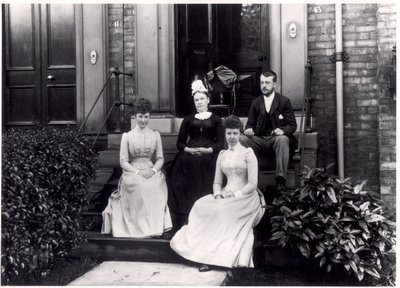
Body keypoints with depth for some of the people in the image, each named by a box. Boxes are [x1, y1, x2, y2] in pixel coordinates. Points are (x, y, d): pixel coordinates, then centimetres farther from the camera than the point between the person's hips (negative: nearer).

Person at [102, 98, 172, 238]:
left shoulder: (155, 135, 13)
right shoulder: (127, 136, 6)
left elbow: (160, 158, 10)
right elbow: (123, 161, 2)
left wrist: (153, 170, -11)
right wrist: (137, 172, -13)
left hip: (151, 172, 2)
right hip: (132, 172, -1)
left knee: (155, 186, -29)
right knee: (138, 187, -31)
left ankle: (154, 226, -24)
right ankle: (138, 227, -20)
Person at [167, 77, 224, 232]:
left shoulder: (216, 120, 16)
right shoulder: (188, 119, 22)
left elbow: (220, 143, 5)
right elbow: (180, 143, 14)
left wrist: (207, 150, -14)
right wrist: (189, 149, -8)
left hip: (209, 159, -2)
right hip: (188, 159, 2)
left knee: (206, 191, -22)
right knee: (186, 189, -19)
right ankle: (185, 224, -16)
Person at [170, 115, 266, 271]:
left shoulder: (248, 153, 0)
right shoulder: (222, 155, 16)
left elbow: (252, 184, -7)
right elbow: (217, 182, 15)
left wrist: (234, 195, -15)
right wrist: (218, 195, -6)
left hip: (245, 197, -5)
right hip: (225, 197, 5)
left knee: (220, 212, -32)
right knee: (203, 205, -23)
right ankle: (207, 257, -27)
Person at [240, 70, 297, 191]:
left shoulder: (284, 101, 5)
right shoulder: (255, 103, 15)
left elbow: (292, 125, 2)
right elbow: (250, 123, 16)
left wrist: (282, 130, -21)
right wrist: (248, 129, -10)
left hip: (277, 137, -3)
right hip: (259, 139, 3)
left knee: (282, 139, -39)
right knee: (241, 139, -26)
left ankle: (281, 179, -42)